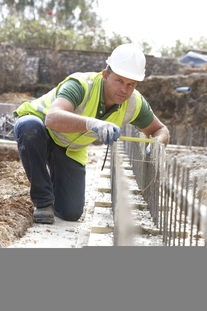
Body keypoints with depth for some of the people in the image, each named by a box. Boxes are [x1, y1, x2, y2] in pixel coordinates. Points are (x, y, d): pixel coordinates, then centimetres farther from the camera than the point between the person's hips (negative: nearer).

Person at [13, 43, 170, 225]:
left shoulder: (135, 104, -18)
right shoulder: (81, 85, -35)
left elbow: (160, 130, -3)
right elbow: (52, 118, -52)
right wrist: (91, 123, -70)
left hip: (70, 149, 4)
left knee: (71, 213, -5)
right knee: (29, 126, -42)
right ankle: (43, 201, -21)